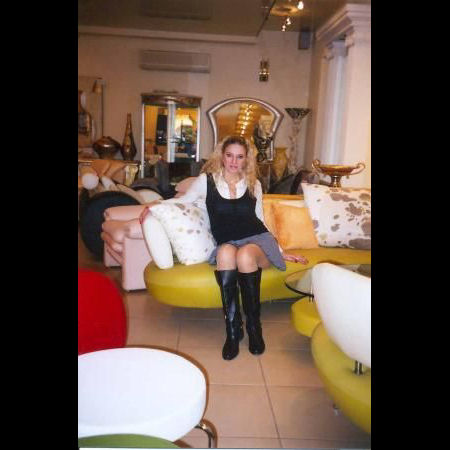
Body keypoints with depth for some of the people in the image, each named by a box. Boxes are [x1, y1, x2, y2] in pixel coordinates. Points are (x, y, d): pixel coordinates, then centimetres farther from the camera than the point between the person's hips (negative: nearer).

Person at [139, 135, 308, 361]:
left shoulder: (254, 184, 15)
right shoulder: (206, 180, 9)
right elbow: (183, 200, 21)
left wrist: (281, 252, 21)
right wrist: (153, 204, 5)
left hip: (258, 240, 1)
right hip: (227, 244, 0)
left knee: (245, 255, -36)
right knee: (225, 252, -37)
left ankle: (254, 325, -17)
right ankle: (232, 328, -28)